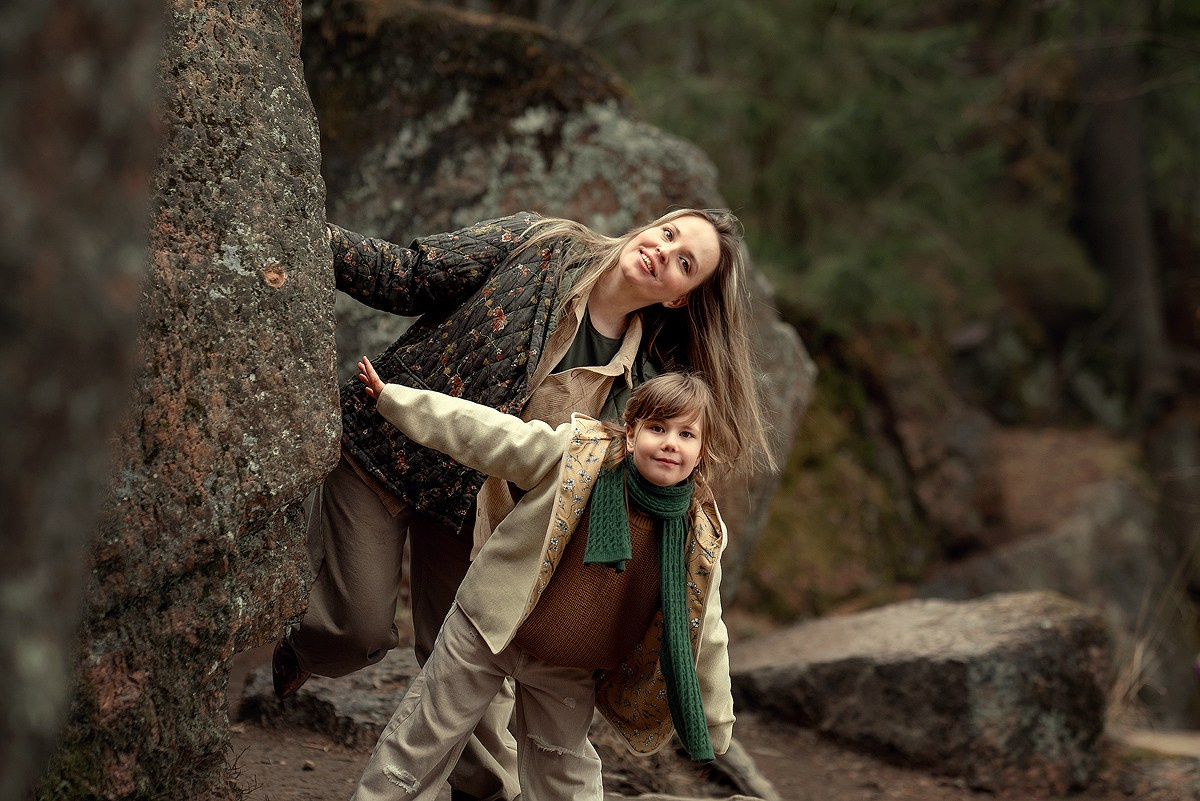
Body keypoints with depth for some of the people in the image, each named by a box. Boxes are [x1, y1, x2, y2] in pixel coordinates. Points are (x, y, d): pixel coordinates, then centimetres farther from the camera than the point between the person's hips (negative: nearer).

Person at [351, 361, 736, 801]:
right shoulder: (575, 453, -19)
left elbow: (704, 634, -1)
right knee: (421, 741, 9)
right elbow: (483, 433, -12)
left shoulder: (698, 537, -11)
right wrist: (390, 397, -8)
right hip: (488, 633, -2)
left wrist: (716, 722, 6)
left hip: (568, 674, 2)